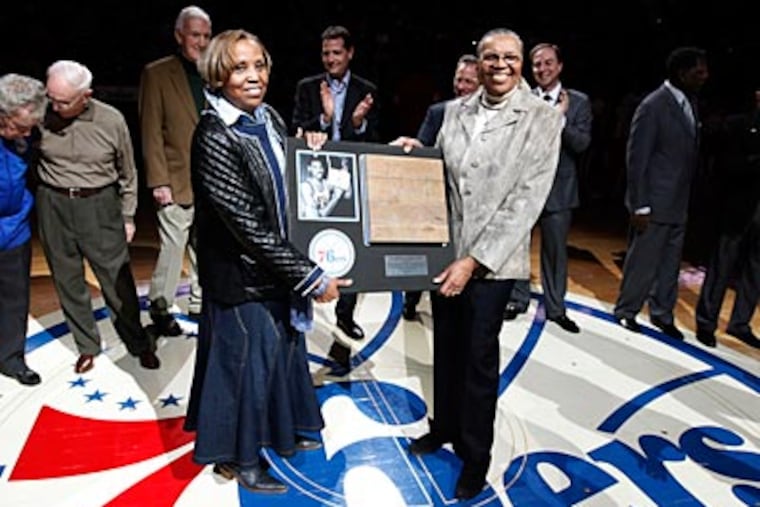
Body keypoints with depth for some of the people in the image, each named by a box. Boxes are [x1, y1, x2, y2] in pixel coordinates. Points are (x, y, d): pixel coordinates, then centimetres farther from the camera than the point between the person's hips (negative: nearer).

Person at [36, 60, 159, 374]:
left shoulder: (112, 120, -9)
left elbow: (127, 173, 2)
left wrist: (127, 216, 5)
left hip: (100, 205, -1)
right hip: (54, 206, 2)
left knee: (118, 279, 4)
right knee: (67, 280, 11)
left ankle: (139, 343, 22)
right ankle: (87, 345, 29)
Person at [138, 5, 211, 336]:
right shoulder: (157, 74, -2)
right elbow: (151, 132, -6)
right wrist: (159, 181, -13)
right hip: (177, 181, -4)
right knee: (171, 249, 0)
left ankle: (199, 303, 29)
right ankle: (160, 309, 19)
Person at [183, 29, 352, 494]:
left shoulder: (270, 118, 1)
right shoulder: (214, 138, -22)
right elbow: (249, 228, -25)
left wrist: (311, 152, -2)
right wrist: (312, 276, -23)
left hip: (280, 269, 8)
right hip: (243, 277, -8)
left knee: (284, 350, 22)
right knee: (248, 362, 9)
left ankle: (283, 432, 47)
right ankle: (240, 458, 34)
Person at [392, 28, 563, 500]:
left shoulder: (544, 117, -9)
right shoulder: (455, 110, 6)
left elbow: (527, 200, -15)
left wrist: (474, 261, -20)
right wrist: (416, 152, -6)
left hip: (492, 259, -4)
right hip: (445, 249, 5)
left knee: (480, 358, 7)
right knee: (446, 347, 18)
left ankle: (476, 453, 29)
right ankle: (445, 426, 42)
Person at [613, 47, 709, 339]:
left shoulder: (690, 102, 9)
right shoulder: (653, 106, -13)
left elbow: (689, 153, 12)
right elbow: (636, 158, -14)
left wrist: (689, 198, 8)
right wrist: (640, 206, -16)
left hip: (679, 204, 7)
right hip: (655, 203, -7)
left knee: (670, 263, 14)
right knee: (643, 261, 3)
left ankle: (662, 313, 29)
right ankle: (626, 310, 23)